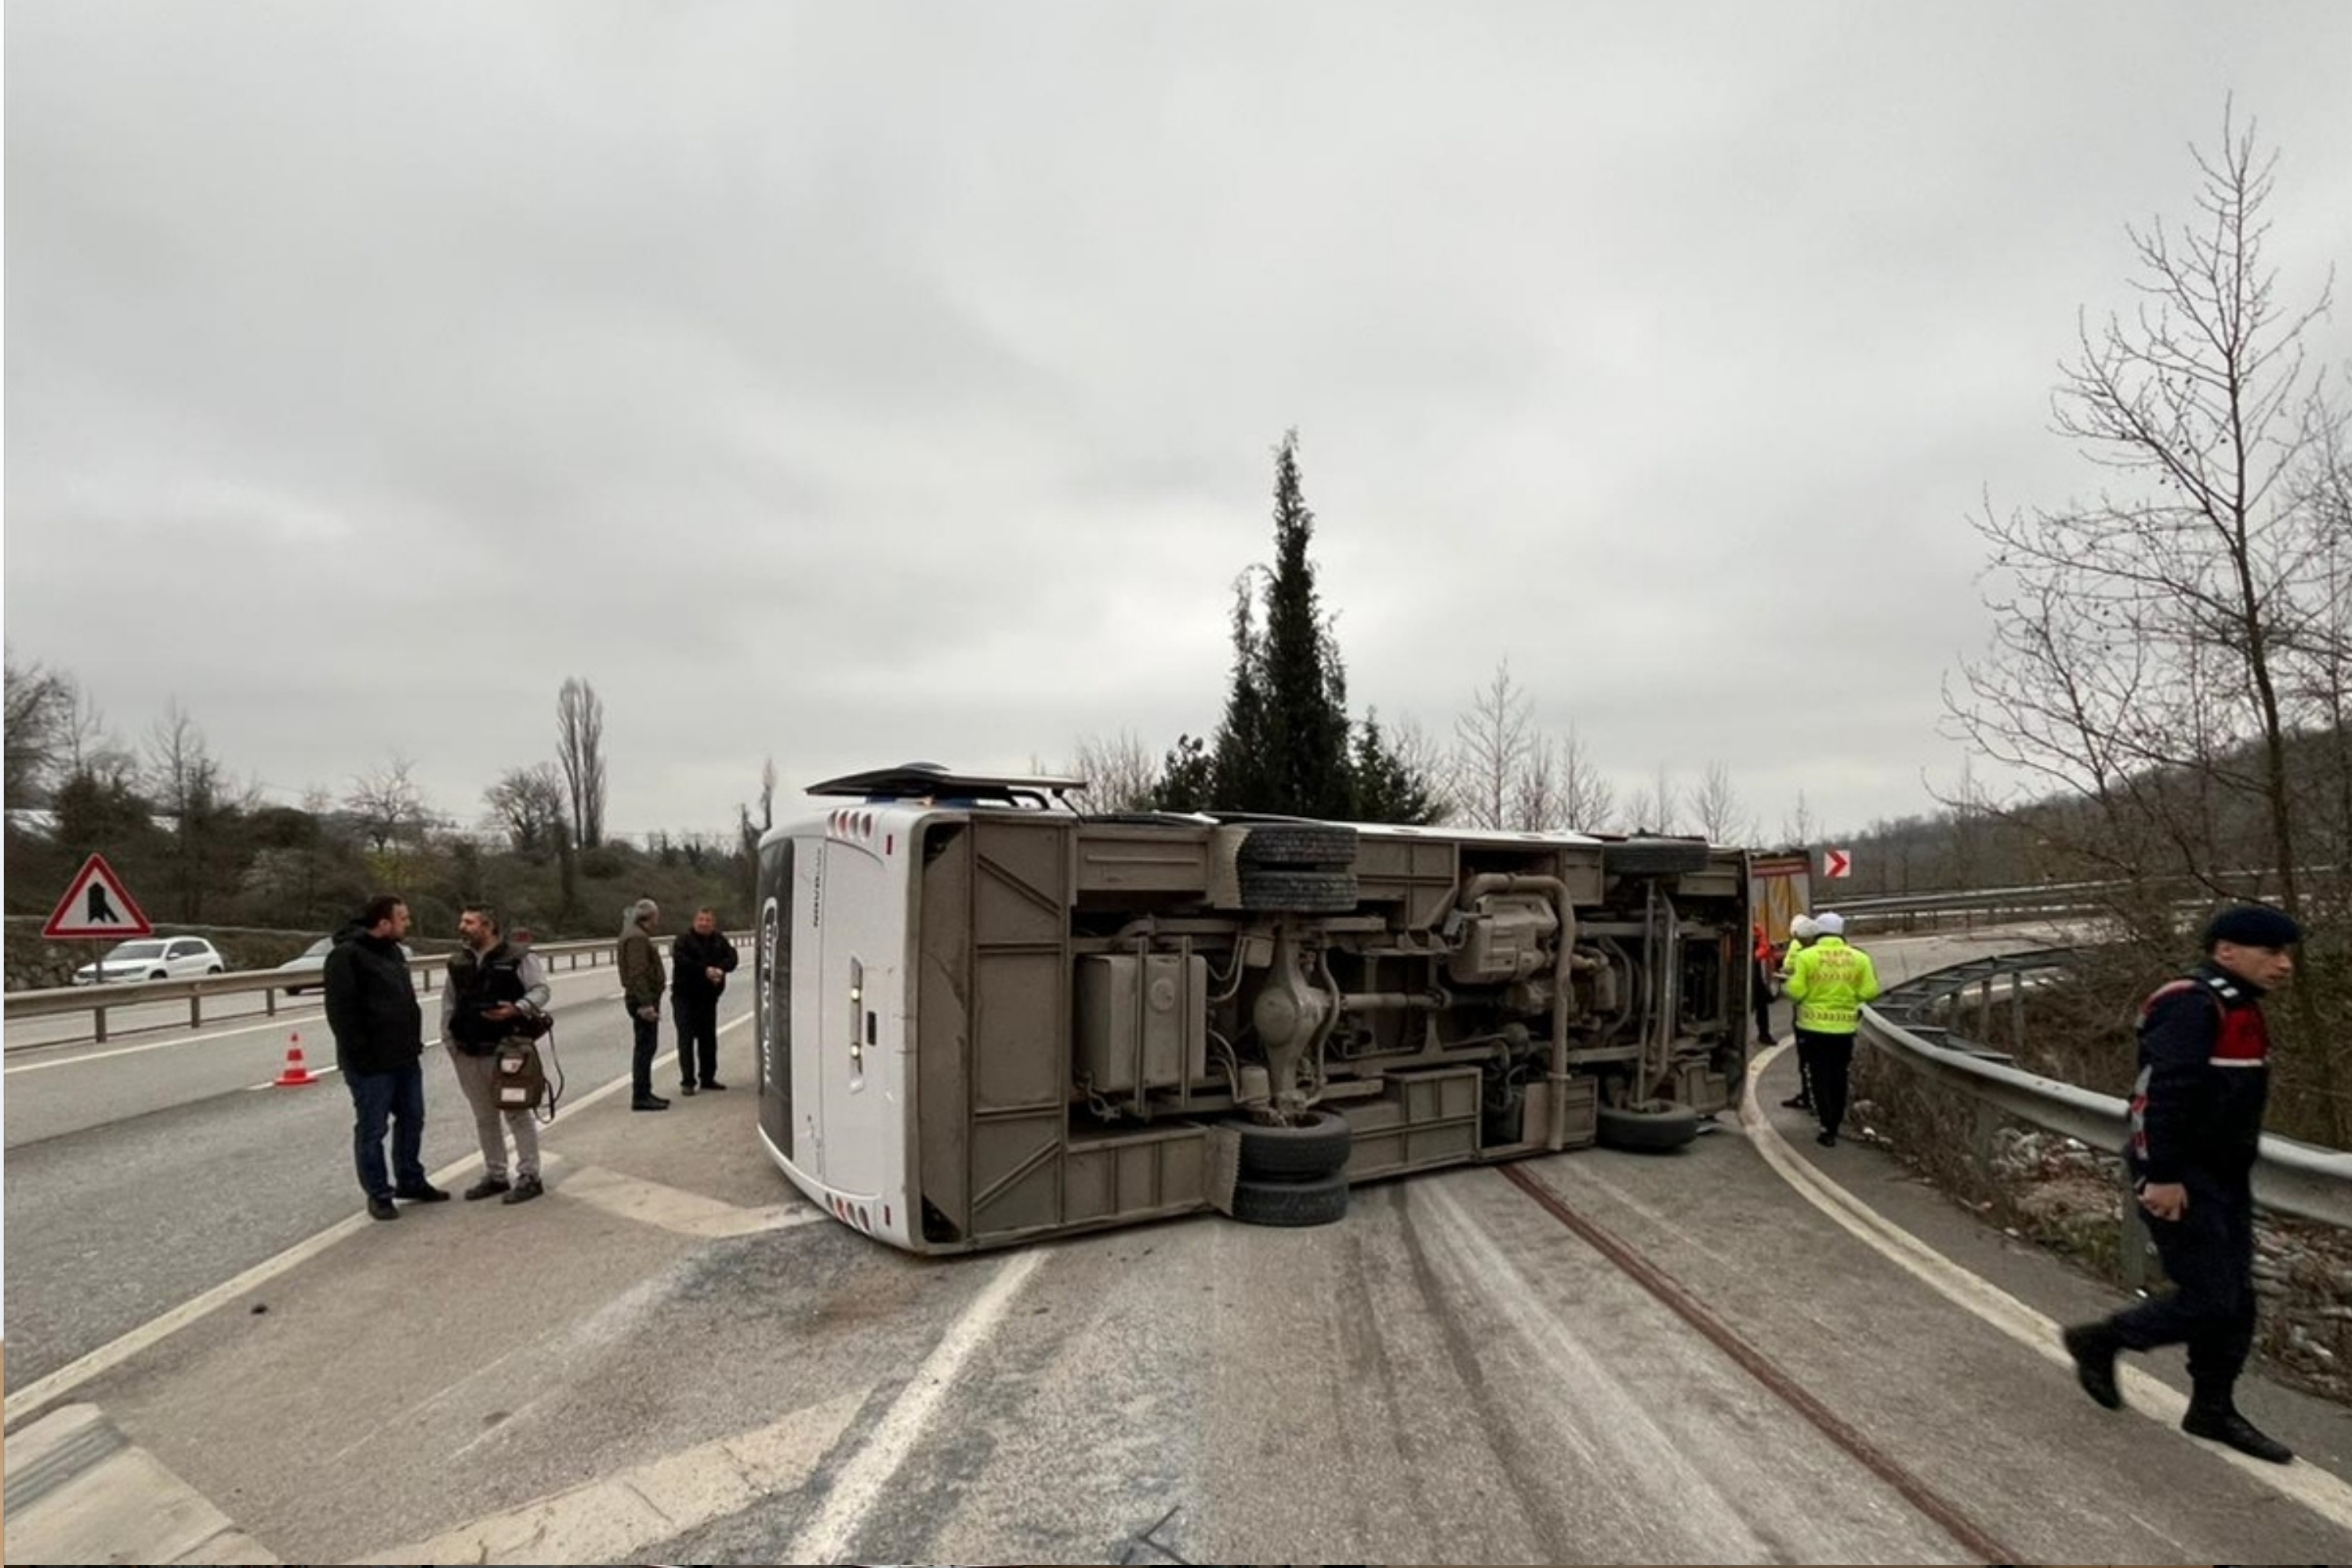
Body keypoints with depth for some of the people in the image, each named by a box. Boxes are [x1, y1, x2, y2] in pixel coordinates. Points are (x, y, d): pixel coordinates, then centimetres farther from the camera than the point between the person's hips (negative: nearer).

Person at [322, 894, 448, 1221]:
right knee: (372, 1131, 4)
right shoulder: (346, 956, -16)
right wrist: (360, 1055, -21)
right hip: (371, 1064, -9)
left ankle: (411, 1182, 29)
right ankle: (378, 1194, 14)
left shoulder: (393, 951, 13)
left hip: (405, 1058, 9)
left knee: (411, 1121, 16)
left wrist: (414, 1042, 17)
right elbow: (341, 1012, -20)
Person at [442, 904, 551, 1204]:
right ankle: (494, 1175, 26)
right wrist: (450, 1041, 11)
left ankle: (529, 1177, 7)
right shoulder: (458, 963, 11)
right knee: (484, 1118, 15)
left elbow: (540, 990, -10)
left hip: (506, 1050, -6)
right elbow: (448, 1003, 17)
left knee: (517, 1114, 0)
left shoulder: (518, 958, -9)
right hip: (468, 1054, 6)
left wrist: (517, 1009, -28)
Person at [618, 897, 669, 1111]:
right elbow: (638, 973, -23)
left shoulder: (636, 936, 18)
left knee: (647, 1046, 15)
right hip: (643, 999, -11)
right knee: (646, 1047, -7)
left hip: (642, 999, 11)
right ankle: (640, 1097, -5)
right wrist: (646, 1003, -27)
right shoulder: (637, 938, -15)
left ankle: (644, 1093, 22)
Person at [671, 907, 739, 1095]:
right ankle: (687, 1081, 0)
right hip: (685, 997, -5)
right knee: (686, 1039, -4)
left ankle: (708, 1078, 22)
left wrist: (720, 969, -25)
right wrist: (705, 970, -29)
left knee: (709, 1038, 11)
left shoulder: (719, 940, 7)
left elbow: (731, 958, -4)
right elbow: (680, 960, -23)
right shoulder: (684, 939, -7)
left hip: (709, 997, 5)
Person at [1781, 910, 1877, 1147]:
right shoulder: (1859, 958, -2)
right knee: (1839, 1079, 17)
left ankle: (1828, 1129, 1)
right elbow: (1870, 993, -5)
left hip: (1814, 1027, -3)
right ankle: (1835, 1125, 27)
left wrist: (1792, 979, 7)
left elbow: (1795, 992, -13)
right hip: (1845, 1028, 3)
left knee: (1821, 1078, 7)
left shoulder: (1806, 956, -10)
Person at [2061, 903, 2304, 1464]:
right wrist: (2163, 1177, -27)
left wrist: (2236, 1174, 22)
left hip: (2225, 1179, 10)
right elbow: (2164, 1096, -26)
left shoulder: (2237, 1006, 12)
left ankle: (2213, 1410, 25)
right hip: (2182, 1181, -10)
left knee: (2235, 1299, 13)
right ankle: (2098, 1340, 13)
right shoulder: (2191, 1005, -20)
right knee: (2209, 1302, -6)